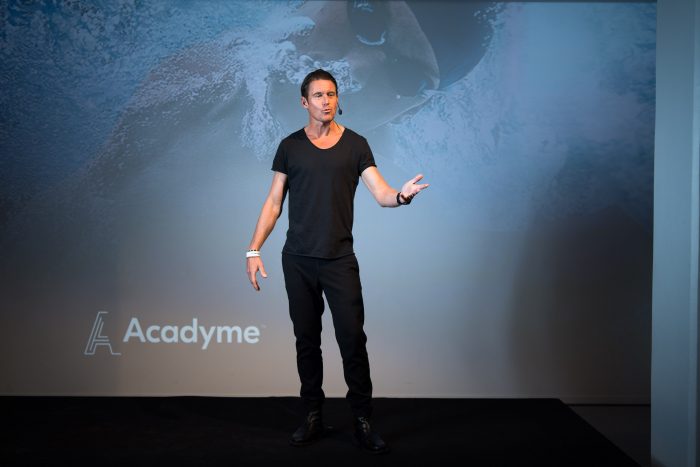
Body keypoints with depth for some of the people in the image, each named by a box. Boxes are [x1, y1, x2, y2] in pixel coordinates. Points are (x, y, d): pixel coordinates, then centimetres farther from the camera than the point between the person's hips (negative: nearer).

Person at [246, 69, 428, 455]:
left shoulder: (355, 144, 2)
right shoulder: (290, 146, 6)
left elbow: (382, 194, -6)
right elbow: (273, 203, 7)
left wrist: (401, 195, -29)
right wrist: (253, 250, -1)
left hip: (340, 259, -1)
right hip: (298, 260, 2)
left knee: (353, 340, -4)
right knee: (307, 340, 9)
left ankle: (363, 422, 7)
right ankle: (313, 417, 21)